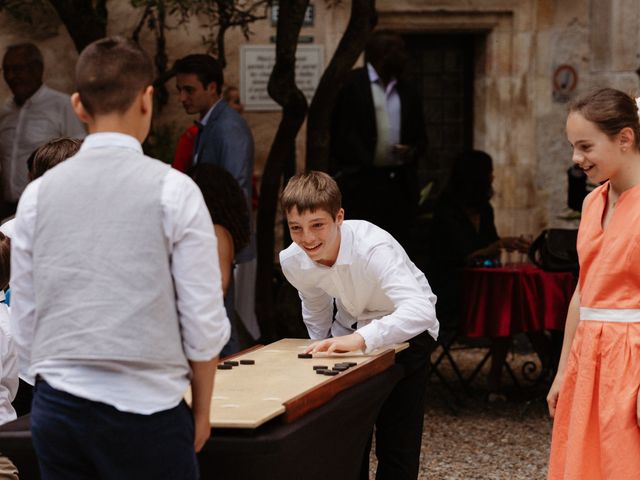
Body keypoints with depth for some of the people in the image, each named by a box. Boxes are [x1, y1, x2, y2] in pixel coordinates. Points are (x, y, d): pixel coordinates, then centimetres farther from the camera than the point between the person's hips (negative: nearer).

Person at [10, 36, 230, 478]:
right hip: (145, 411, -4)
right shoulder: (172, 189, -6)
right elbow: (203, 322, -5)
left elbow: (24, 321, 8)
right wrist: (202, 409, 7)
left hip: (56, 410, 4)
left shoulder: (39, 194, 4)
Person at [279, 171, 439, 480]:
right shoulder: (292, 261, -18)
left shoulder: (373, 248, -36)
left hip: (404, 330, -5)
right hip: (350, 330, 5)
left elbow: (421, 310, -50)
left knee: (397, 440, -9)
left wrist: (361, 339, -59)